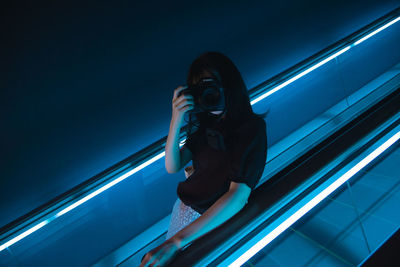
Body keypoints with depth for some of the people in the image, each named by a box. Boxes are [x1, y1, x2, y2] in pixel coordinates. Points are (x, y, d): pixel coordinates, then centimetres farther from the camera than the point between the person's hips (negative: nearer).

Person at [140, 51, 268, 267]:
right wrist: (176, 121, -21)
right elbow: (172, 167, -4)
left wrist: (175, 242, -35)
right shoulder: (205, 122, -1)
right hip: (184, 208, 6)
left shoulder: (253, 127, -20)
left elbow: (238, 196, -30)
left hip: (216, 221, -5)